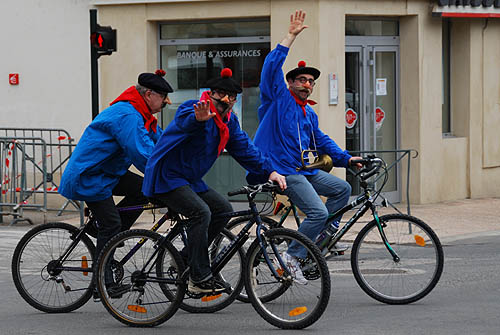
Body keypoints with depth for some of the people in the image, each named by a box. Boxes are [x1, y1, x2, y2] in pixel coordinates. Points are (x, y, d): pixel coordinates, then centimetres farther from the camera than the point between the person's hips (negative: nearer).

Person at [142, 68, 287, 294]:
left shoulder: (229, 121, 8)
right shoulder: (194, 110, -19)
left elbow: (244, 149, 7)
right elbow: (186, 122, -42)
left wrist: (270, 172, -5)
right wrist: (199, 119, -67)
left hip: (190, 180, 9)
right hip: (167, 178, -9)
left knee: (223, 209, 1)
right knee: (201, 213, -25)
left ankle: (188, 257, 12)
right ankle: (199, 279, -21)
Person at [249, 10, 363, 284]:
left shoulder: (309, 114, 21)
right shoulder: (278, 98, -2)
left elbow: (322, 142, 30)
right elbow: (271, 67, -15)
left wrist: (345, 159, 20)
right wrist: (290, 37, -16)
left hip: (305, 169, 9)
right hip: (283, 170, -9)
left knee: (342, 189, 10)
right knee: (318, 212, -19)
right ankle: (292, 257, -10)